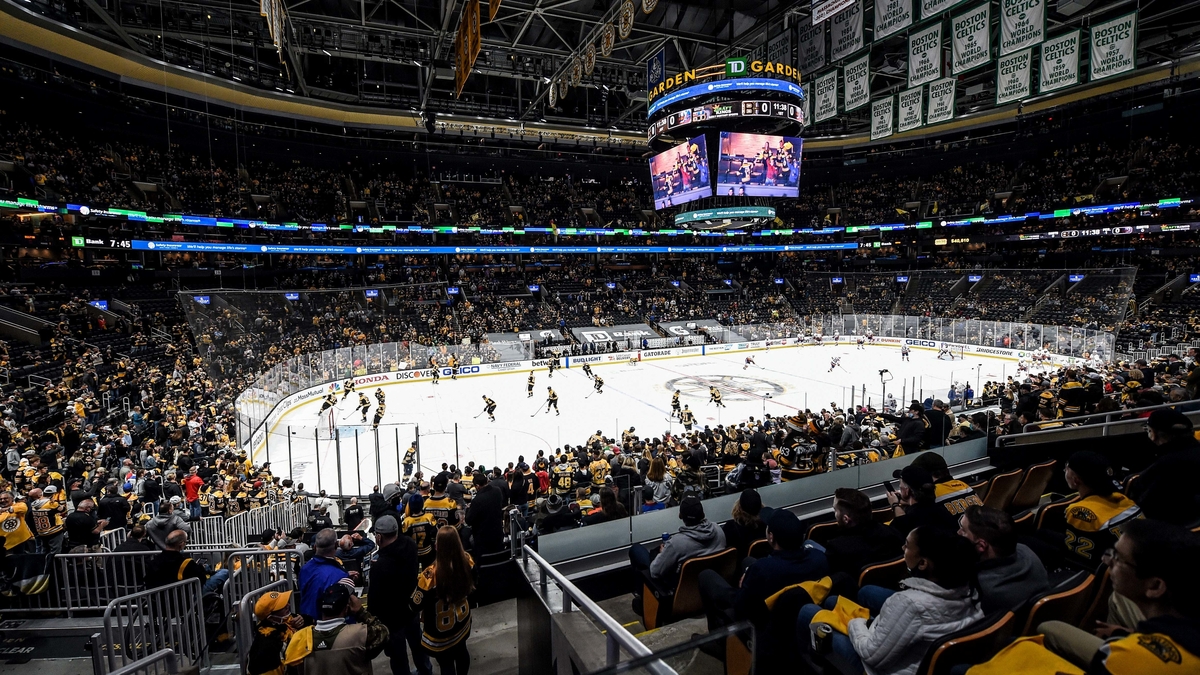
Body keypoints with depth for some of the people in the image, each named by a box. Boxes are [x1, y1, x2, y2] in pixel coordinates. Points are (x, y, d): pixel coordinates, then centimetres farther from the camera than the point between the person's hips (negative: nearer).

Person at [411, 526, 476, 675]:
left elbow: (415, 606, -21)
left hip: (441, 632, -5)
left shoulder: (431, 575, -37)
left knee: (446, 663, 19)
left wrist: (418, 583, -7)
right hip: (462, 621, 5)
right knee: (461, 652, 30)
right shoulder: (467, 561, -21)